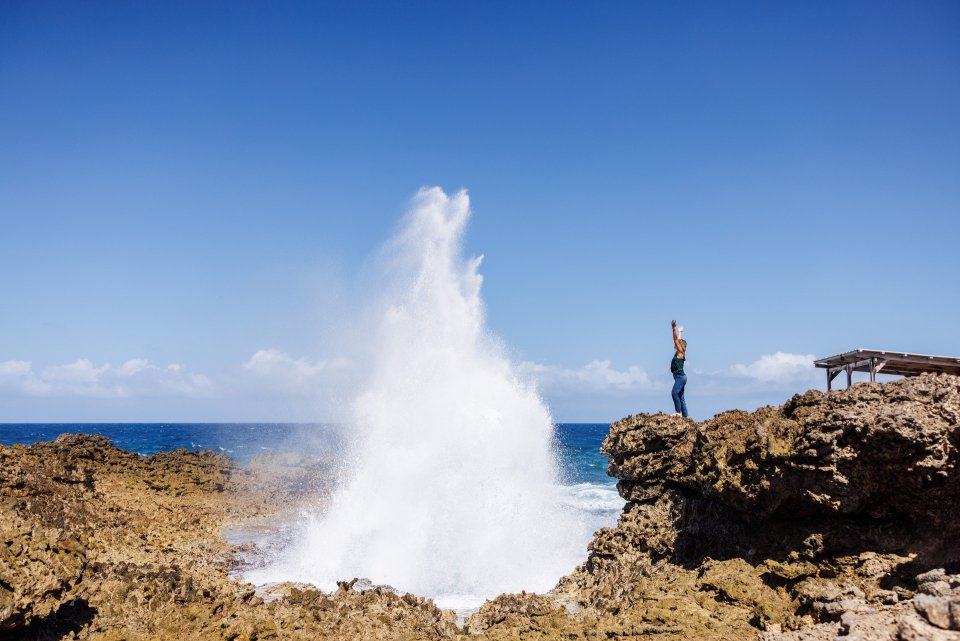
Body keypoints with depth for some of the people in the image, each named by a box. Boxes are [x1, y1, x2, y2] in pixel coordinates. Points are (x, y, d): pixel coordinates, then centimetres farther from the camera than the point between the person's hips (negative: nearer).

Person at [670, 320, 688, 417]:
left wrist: (674, 328, -19)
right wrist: (680, 332, 39)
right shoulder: (679, 353, 14)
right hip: (679, 377, 10)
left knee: (674, 393, -21)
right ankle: (684, 415, 11)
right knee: (680, 396, 9)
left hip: (680, 377, -10)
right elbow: (678, 340, 27)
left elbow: (676, 340, -14)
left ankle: (678, 412, -21)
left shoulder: (680, 352, -7)